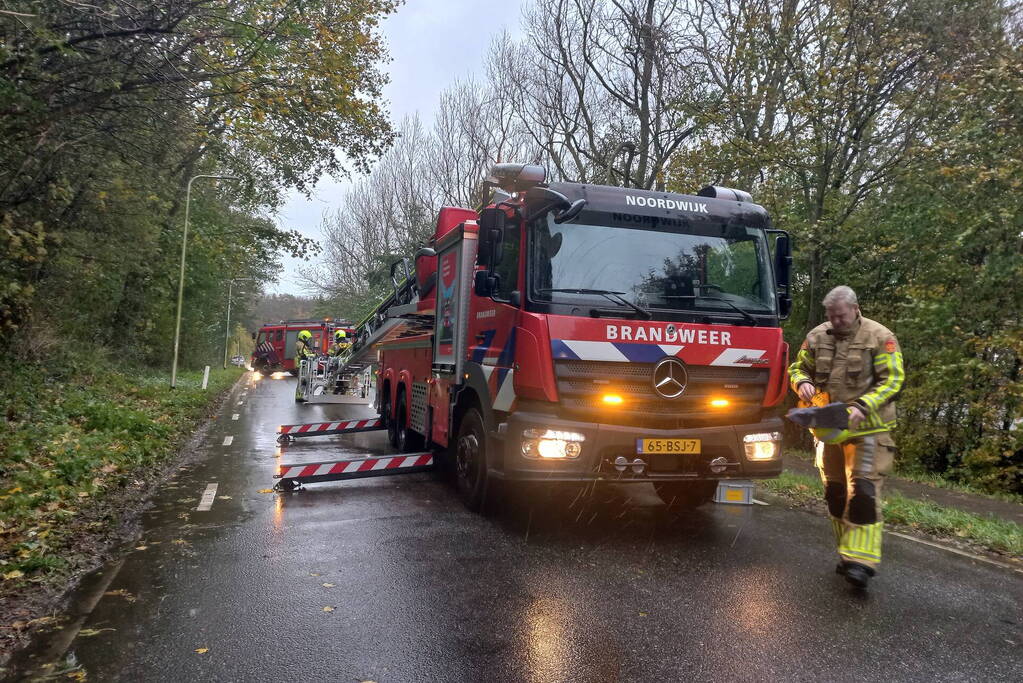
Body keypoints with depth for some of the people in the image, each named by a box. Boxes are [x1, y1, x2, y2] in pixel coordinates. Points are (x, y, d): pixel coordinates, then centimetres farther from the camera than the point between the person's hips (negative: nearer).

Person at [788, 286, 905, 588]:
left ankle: (860, 561, -9)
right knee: (835, 492, 11)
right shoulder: (817, 336, 4)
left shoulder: (880, 337, -8)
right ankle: (847, 553, 25)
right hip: (829, 428, 5)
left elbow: (892, 381, -10)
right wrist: (802, 382, -10)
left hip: (867, 428, -5)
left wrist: (862, 407, -23)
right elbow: (798, 367, 14)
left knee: (863, 491, -12)